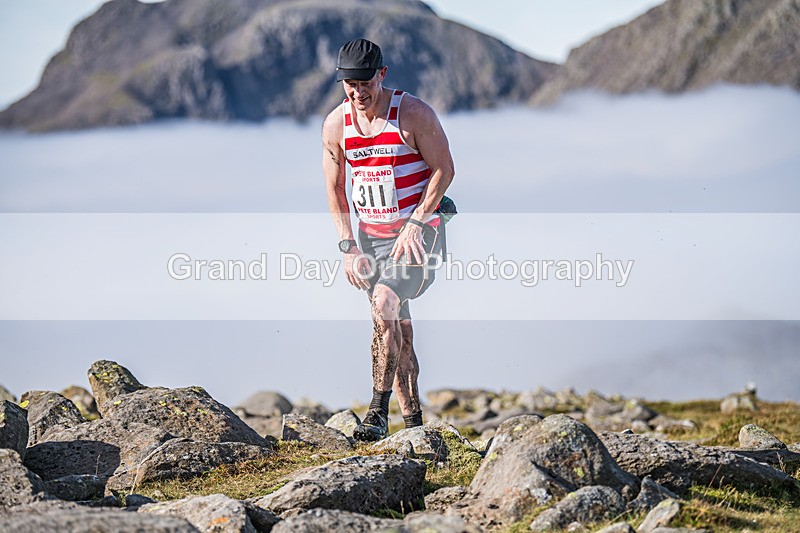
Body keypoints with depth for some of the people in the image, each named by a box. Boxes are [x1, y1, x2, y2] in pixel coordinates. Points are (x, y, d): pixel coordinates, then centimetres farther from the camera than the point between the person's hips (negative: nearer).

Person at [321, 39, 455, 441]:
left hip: (417, 231, -5)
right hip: (370, 236, 5)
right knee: (397, 330, 7)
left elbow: (444, 170, -9)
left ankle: (378, 411, -23)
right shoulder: (335, 125, -2)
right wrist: (348, 248, 0)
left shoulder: (414, 114, -14)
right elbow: (334, 188, 7)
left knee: (384, 302, -25)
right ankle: (412, 420, 17)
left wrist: (414, 225, -17)